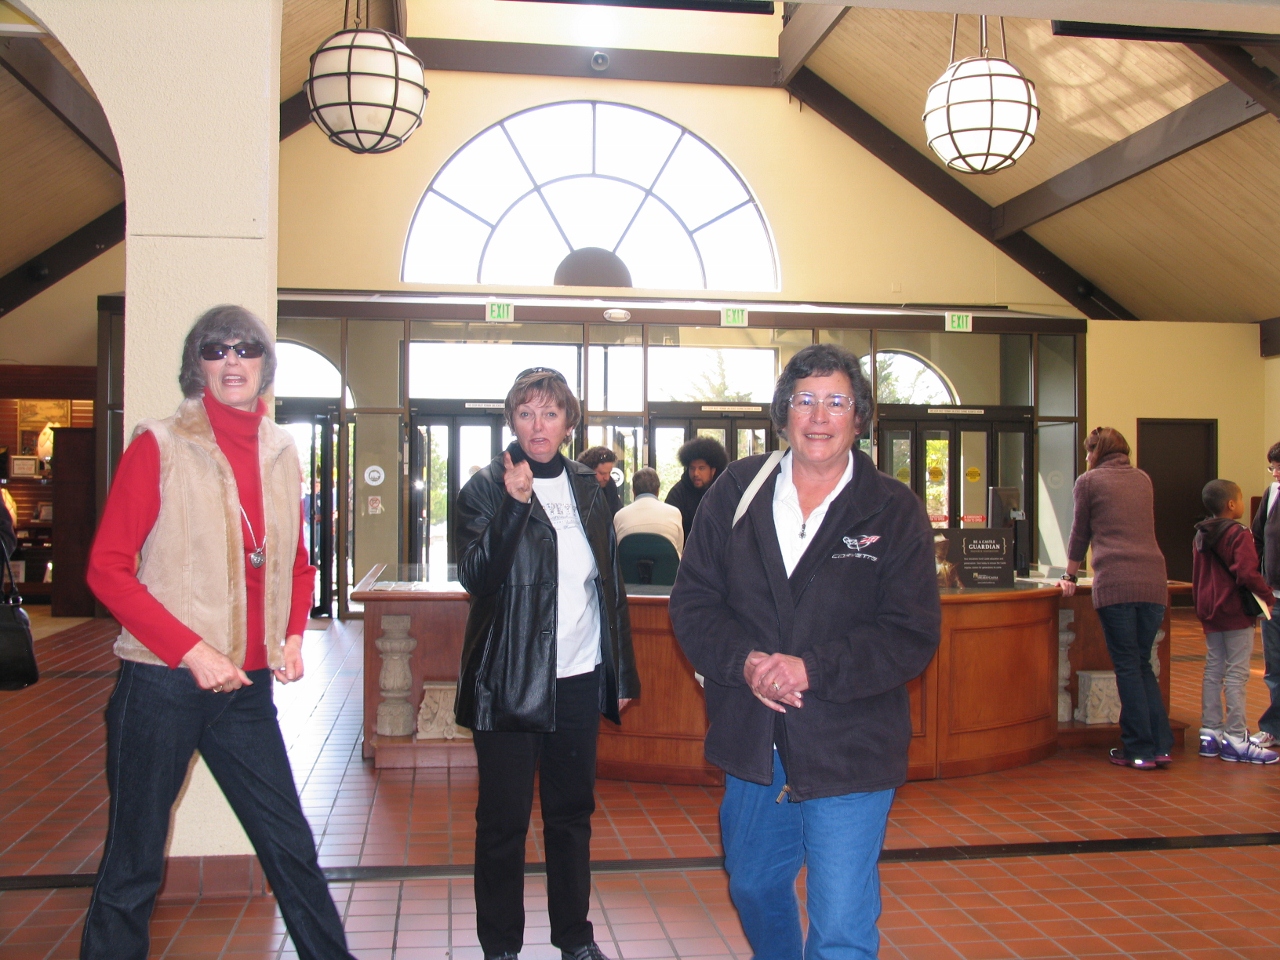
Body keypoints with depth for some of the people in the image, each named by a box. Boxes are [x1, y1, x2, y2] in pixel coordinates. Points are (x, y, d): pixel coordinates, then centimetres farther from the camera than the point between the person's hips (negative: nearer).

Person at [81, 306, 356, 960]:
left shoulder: (281, 455, 9)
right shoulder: (158, 447, -5)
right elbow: (108, 568, -9)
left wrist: (294, 635, 3)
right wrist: (191, 649, -17)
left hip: (247, 688, 4)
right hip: (161, 685, -4)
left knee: (291, 847, 10)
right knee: (133, 865, 8)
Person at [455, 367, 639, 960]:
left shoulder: (587, 489, 9)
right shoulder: (487, 488, -4)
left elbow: (610, 583, 14)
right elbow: (475, 576, -17)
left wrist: (623, 672, 14)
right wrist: (516, 504, -27)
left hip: (579, 679, 4)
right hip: (509, 682, -4)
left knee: (572, 812, 14)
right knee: (503, 819, 4)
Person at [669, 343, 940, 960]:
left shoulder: (894, 512, -5)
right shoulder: (736, 492, 3)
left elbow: (913, 635, -10)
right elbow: (692, 601, 2)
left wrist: (812, 669, -21)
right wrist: (743, 662, -17)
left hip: (848, 752, -4)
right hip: (751, 745, 4)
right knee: (753, 888, 24)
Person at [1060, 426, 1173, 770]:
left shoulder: (1089, 481, 6)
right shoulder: (1143, 479, 20)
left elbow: (1080, 535, 13)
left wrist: (1070, 577, 26)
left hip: (1115, 583, -5)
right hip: (1154, 580, 5)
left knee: (1127, 666, 1)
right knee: (1143, 663, 13)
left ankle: (1140, 749, 3)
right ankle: (1160, 745, 9)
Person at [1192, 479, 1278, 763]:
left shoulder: (1201, 535, 11)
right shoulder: (1239, 534, -14)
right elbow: (1248, 574, -25)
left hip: (1210, 613, 8)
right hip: (1236, 613, -8)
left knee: (1213, 671, 12)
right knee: (1236, 674, -4)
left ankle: (1210, 733, 16)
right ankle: (1235, 739, -1)